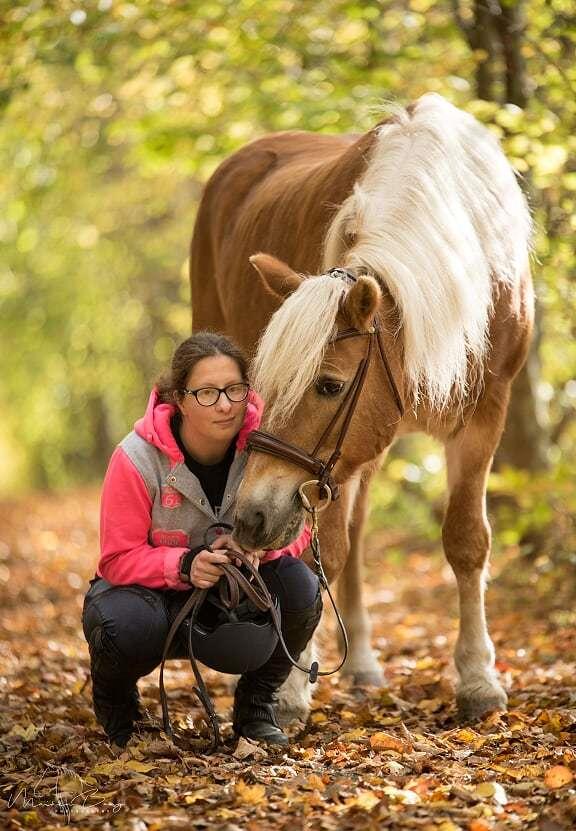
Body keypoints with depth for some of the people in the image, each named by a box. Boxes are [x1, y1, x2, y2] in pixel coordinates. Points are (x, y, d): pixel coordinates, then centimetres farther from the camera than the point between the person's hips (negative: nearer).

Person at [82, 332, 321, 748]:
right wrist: (185, 565, -39)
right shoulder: (137, 459, -24)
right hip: (153, 590, -2)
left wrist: (258, 544, -32)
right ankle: (115, 700, 3)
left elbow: (295, 528, -8)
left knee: (300, 588, -28)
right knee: (129, 625, -38)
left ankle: (255, 707, 1)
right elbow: (119, 559, -20)